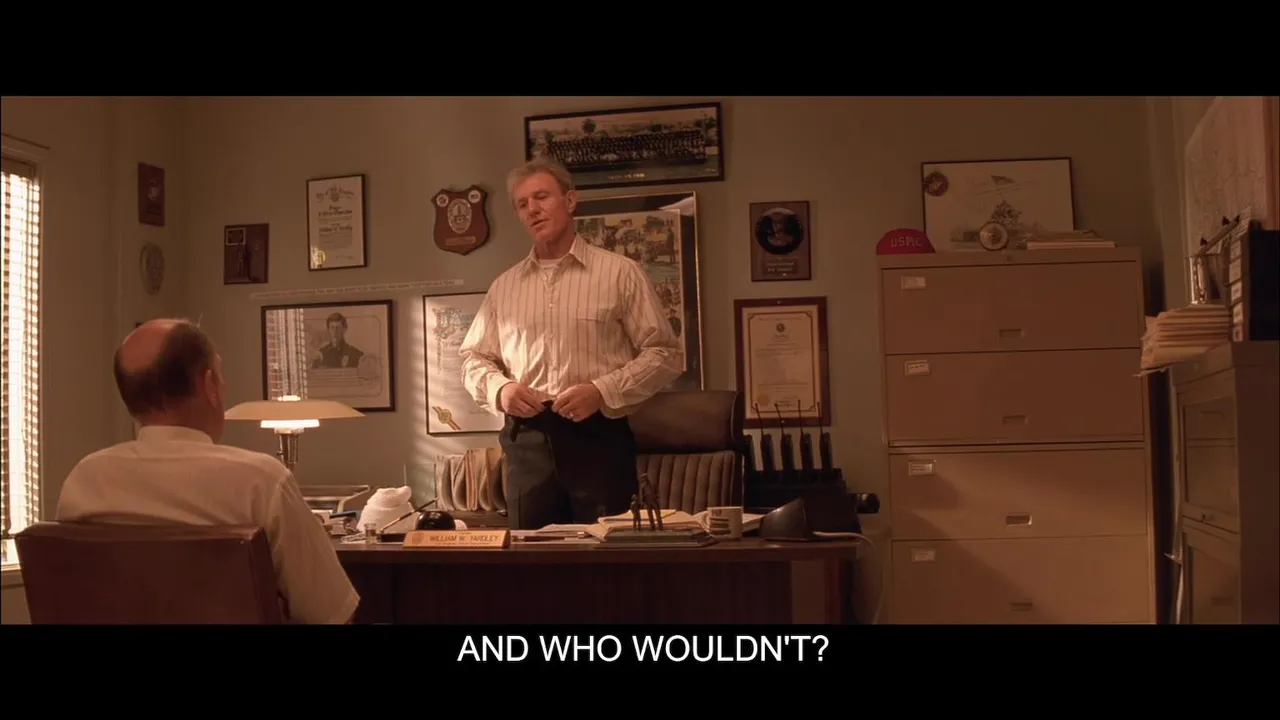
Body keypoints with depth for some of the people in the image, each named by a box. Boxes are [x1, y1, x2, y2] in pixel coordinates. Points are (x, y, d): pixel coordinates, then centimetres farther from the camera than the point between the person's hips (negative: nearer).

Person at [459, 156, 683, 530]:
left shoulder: (620, 272, 2)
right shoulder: (504, 286, 14)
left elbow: (664, 354, -1)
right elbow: (473, 358, 18)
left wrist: (602, 391, -14)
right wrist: (500, 389, -4)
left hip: (598, 438, -3)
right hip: (527, 442, 3)